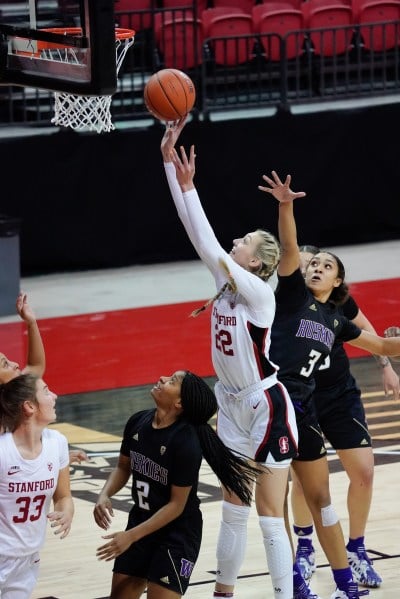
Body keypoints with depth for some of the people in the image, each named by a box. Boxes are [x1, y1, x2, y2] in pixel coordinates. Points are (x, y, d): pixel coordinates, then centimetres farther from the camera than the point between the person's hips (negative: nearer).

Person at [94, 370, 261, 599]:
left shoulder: (186, 442, -26)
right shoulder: (138, 423, -6)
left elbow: (176, 505, -21)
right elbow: (123, 467, 11)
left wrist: (131, 536, -22)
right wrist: (105, 496, -9)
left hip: (178, 533, -7)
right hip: (141, 520, 7)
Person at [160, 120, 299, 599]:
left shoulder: (259, 293, -17)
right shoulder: (227, 282, 2)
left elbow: (209, 245, -28)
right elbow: (197, 231, -1)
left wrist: (188, 187, -26)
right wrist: (168, 159, -5)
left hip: (266, 406, -8)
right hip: (232, 405, 8)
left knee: (271, 517, -5)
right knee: (233, 510, 16)